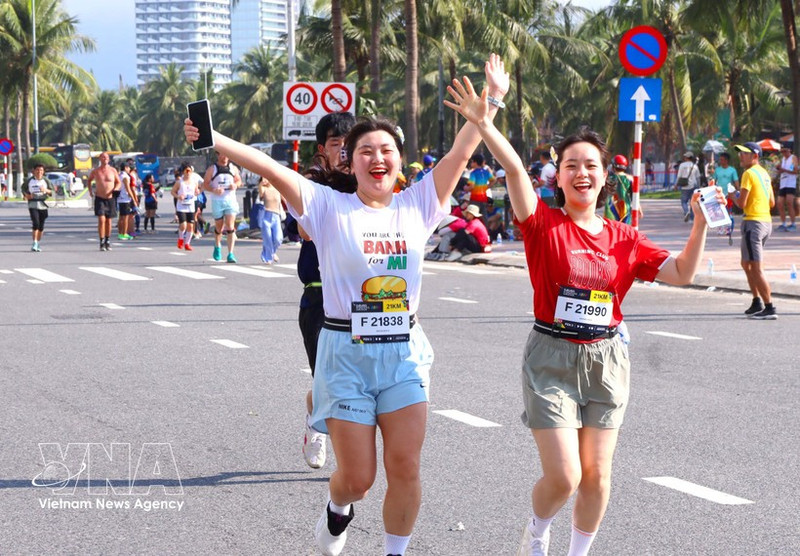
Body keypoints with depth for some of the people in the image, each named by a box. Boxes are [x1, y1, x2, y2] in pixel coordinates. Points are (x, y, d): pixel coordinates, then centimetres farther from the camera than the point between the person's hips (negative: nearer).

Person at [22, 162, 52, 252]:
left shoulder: (46, 181, 4)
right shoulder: (30, 181, 3)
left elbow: (52, 192, 4)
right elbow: (23, 188, 17)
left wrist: (46, 190, -17)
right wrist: (26, 195, -2)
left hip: (43, 205, 2)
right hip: (33, 205, -2)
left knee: (41, 226, 6)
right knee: (35, 223, -16)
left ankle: (38, 243, 20)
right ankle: (34, 244, -13)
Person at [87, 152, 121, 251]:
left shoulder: (113, 170, 0)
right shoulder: (95, 171, 0)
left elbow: (118, 182, 10)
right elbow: (89, 180, 19)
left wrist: (115, 189, -10)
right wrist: (90, 190, 7)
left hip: (110, 198, 2)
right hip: (99, 198, -2)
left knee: (108, 221, 10)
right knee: (101, 220, -14)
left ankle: (108, 242, 24)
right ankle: (102, 243, -11)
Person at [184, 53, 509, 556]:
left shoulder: (417, 206, 3)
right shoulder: (330, 208, -4)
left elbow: (462, 151, 1)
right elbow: (270, 168, -14)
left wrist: (494, 99, -3)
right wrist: (214, 140, -23)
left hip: (404, 352, 2)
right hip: (346, 352, -2)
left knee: (405, 468, -2)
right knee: (358, 476, 2)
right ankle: (338, 510, 38)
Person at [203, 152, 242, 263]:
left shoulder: (233, 168, 7)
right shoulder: (212, 169, 0)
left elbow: (239, 181, 19)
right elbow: (205, 184, 0)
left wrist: (235, 185, -5)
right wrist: (214, 190, -19)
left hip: (230, 199, 1)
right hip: (217, 201, -1)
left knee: (230, 226, -12)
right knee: (219, 227, 10)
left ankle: (230, 254, -14)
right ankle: (217, 246, 41)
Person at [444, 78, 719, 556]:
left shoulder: (624, 239, 5)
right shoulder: (545, 225, -7)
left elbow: (681, 273, 4)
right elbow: (515, 169, -22)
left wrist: (700, 224, -9)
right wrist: (484, 124, -36)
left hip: (606, 360, 4)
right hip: (552, 359, -4)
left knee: (597, 473, 8)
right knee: (563, 476, -8)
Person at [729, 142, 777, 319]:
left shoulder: (749, 173, -12)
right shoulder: (764, 173, 15)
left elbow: (741, 204, -16)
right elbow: (772, 203, 17)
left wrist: (733, 197, 4)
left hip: (753, 222, -9)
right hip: (767, 222, 9)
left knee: (756, 269, -8)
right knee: (747, 264, 21)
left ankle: (769, 308, -11)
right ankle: (757, 302, 23)